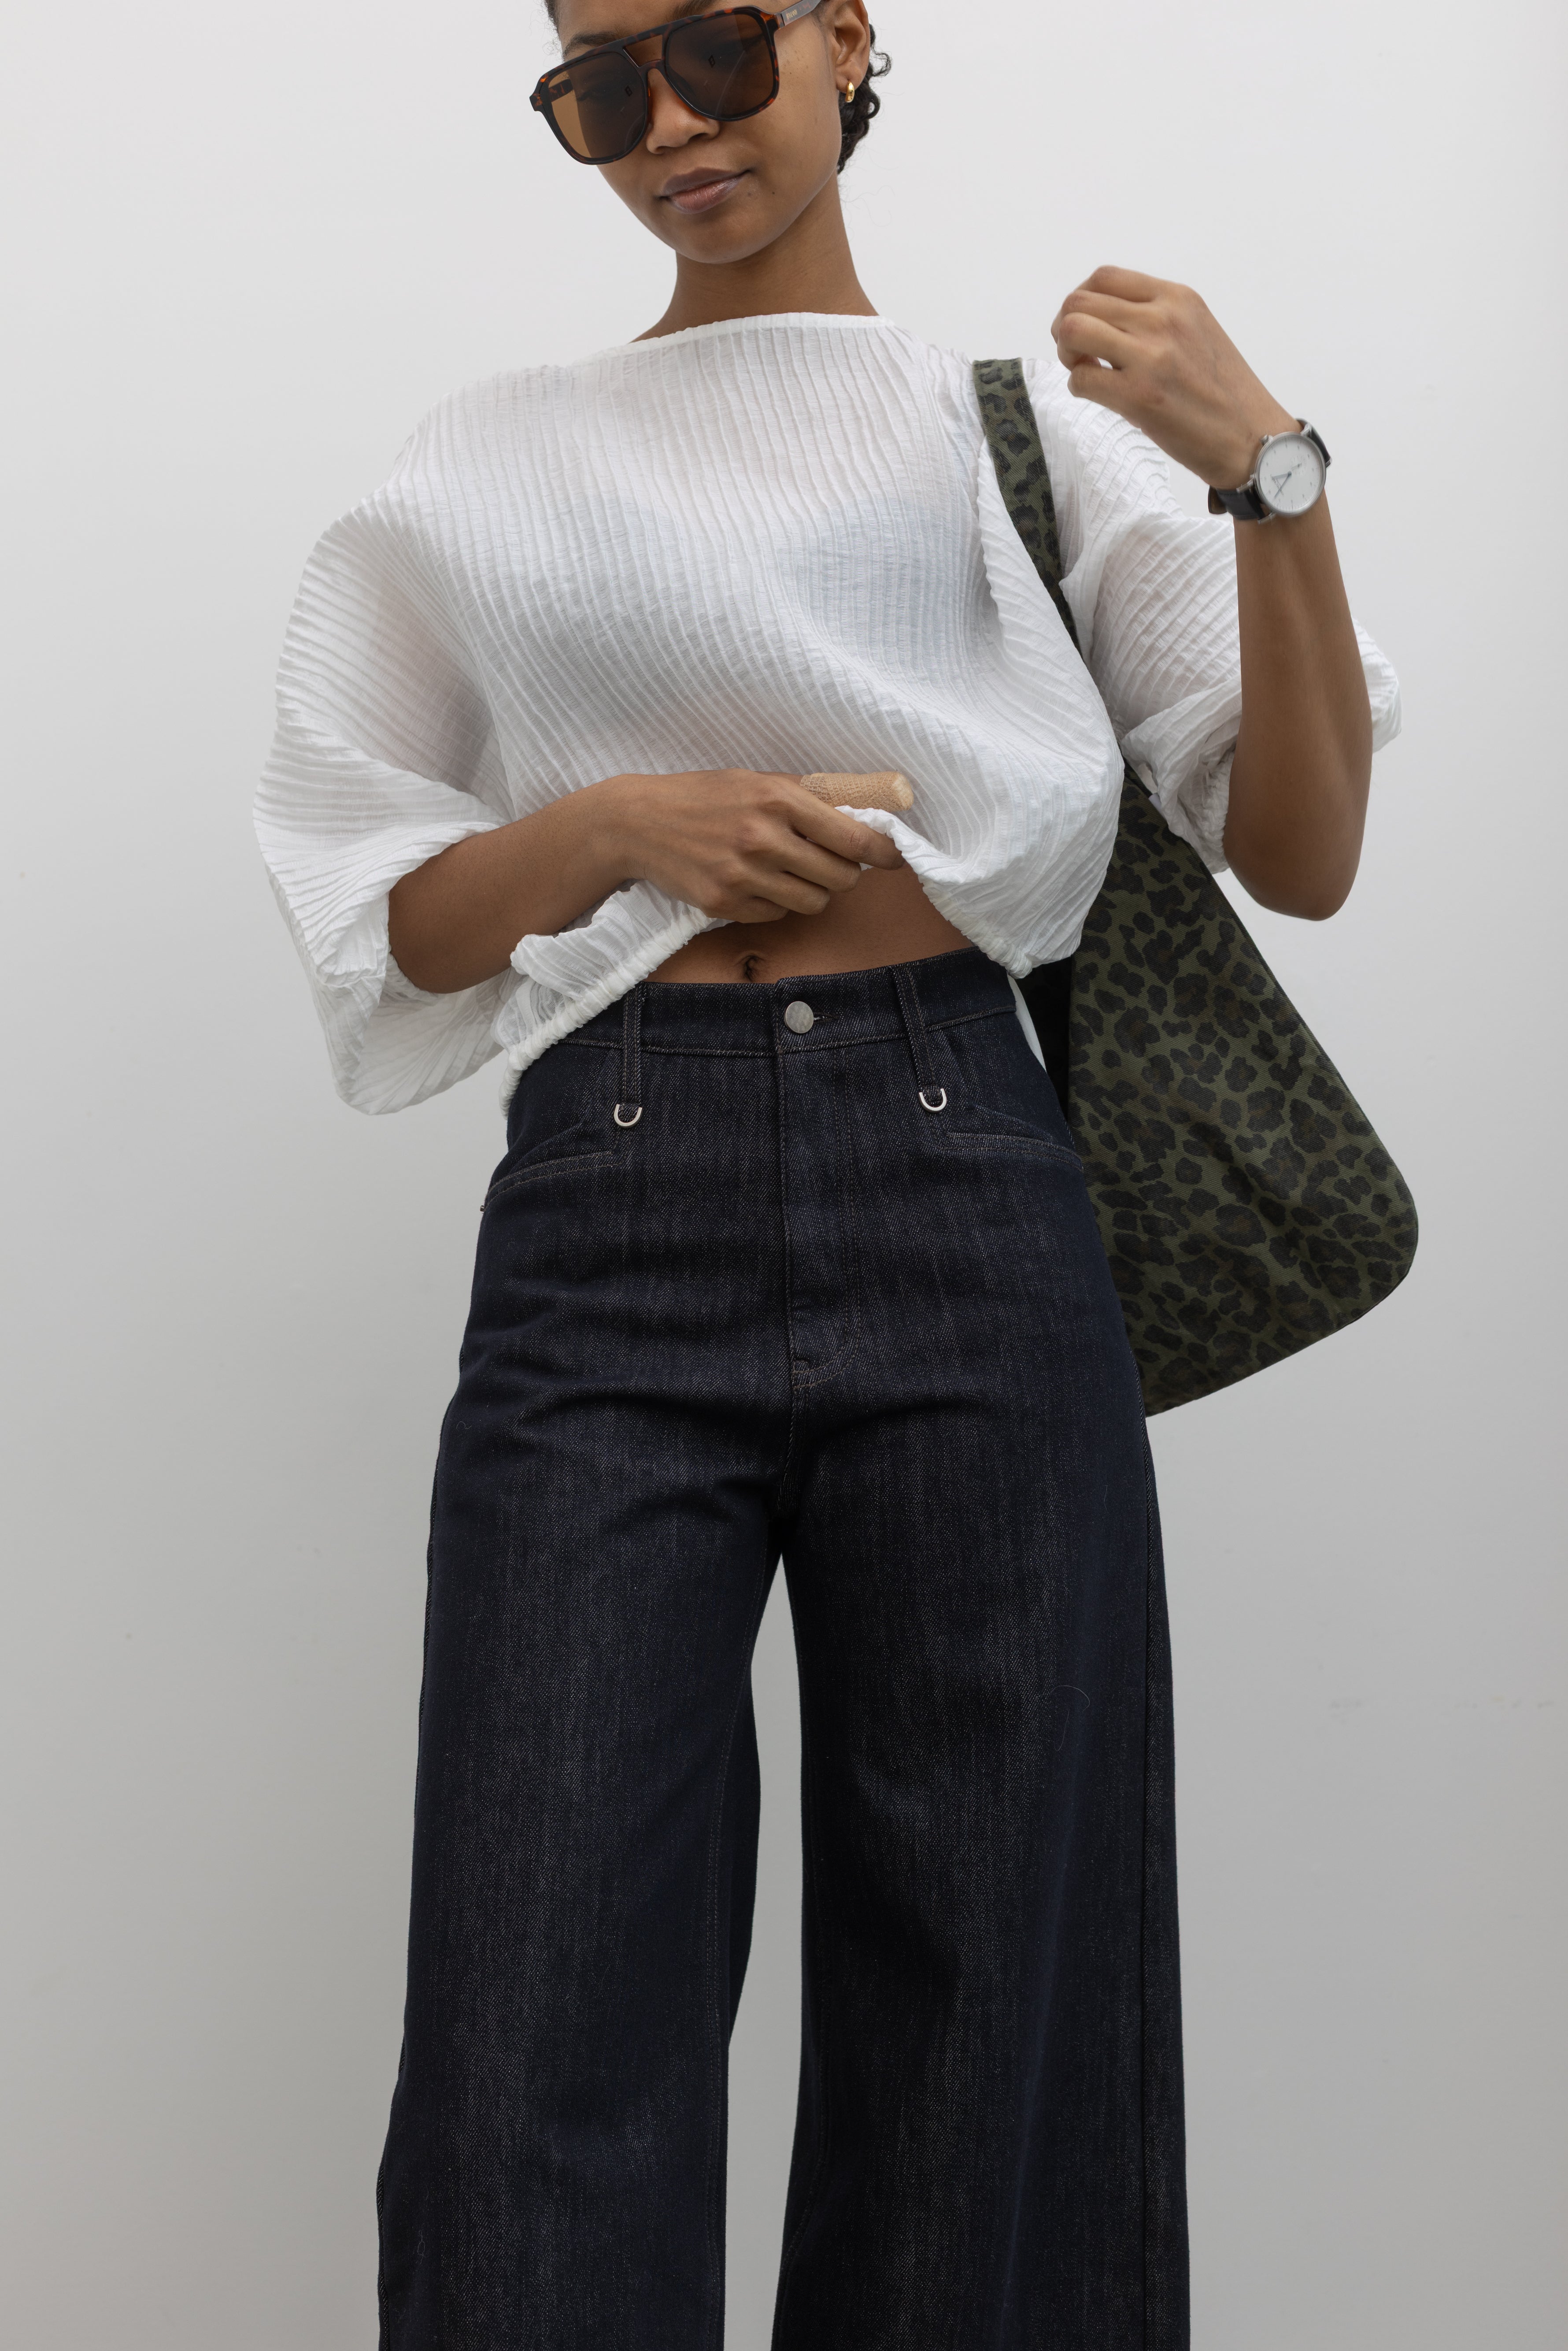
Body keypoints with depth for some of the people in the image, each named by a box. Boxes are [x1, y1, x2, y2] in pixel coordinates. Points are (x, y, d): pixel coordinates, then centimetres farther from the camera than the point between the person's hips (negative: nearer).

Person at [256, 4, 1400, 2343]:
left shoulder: (1033, 424, 12)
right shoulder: (492, 465, 16)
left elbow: (1303, 856, 5)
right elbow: (382, 921, 14)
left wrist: (1270, 471, -7)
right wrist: (609, 827, -5)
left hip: (957, 1194, 0)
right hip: (603, 1215, 1)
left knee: (985, 1986, 3)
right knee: (548, 2013, -5)